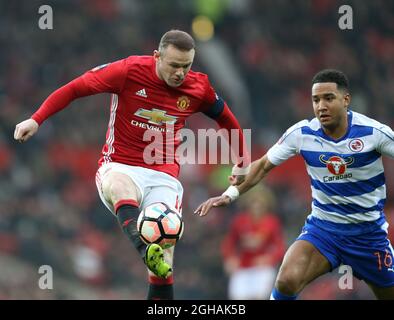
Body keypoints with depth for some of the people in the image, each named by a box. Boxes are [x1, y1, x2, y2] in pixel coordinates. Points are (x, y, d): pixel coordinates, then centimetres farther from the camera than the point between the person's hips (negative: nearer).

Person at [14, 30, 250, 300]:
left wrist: (243, 162, 31)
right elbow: (74, 88, -1)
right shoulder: (129, 71, -9)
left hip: (164, 176, 3)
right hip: (120, 168, -2)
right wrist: (36, 120, -8)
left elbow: (227, 119, 21)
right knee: (120, 187, -42)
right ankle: (145, 249, -67)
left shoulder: (199, 88, 1)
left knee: (164, 263, -14)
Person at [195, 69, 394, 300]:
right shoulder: (302, 133, -9)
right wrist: (231, 194, -6)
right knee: (287, 281, -25)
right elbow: (264, 165, 3)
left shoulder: (374, 132, -16)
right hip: (322, 226, 0)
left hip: (369, 230, 0)